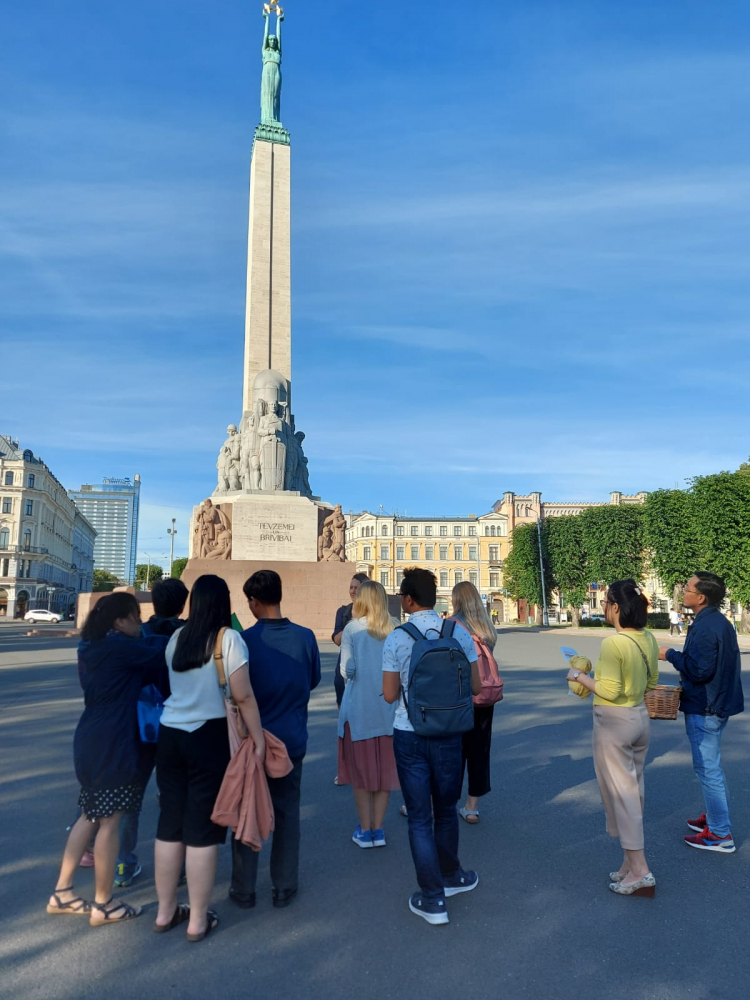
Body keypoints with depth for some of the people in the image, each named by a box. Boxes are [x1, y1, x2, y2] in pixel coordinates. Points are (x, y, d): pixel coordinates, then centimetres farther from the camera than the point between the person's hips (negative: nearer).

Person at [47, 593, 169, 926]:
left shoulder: (92, 647, 10)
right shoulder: (120, 646, -17)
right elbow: (160, 662, -13)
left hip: (91, 740, 9)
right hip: (112, 745, -9)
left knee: (91, 815, 20)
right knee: (109, 822, 2)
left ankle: (61, 892, 28)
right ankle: (103, 905, 15)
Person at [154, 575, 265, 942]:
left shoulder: (176, 638, 7)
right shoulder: (229, 639, -10)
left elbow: (176, 684, 12)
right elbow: (243, 697, -12)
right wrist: (259, 738, -4)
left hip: (170, 734, 6)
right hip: (209, 737, -5)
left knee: (170, 823, 15)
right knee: (202, 828, 5)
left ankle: (165, 912, 29)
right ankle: (198, 920, 17)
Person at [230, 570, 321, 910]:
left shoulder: (245, 640, -16)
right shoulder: (305, 637, -9)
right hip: (292, 739, 2)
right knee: (287, 812, 14)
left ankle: (243, 889, 24)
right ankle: (284, 887, 23)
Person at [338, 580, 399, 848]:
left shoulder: (352, 629, -8)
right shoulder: (395, 630, -2)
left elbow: (347, 670, -9)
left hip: (359, 708, -2)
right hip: (388, 708, 3)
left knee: (360, 767, 11)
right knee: (385, 768, 13)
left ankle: (365, 831, 18)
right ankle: (378, 829, 20)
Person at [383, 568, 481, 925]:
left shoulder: (396, 638, -13)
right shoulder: (459, 632, -6)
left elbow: (389, 694, -10)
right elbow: (476, 687, -1)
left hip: (409, 735, -2)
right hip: (448, 733, 3)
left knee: (419, 817, 10)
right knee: (446, 809, 22)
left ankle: (433, 898, 17)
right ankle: (451, 876, 41)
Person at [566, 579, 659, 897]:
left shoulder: (613, 643, -23)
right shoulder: (648, 639, 2)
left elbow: (609, 691, -23)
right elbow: (651, 682, 12)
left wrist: (579, 676, -11)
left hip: (614, 722, -8)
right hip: (640, 717, 8)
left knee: (620, 793, 3)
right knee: (633, 790, 17)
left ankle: (640, 873, 10)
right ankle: (631, 864, 28)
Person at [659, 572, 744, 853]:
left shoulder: (704, 627, -23)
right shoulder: (720, 622, 8)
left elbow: (699, 670, -25)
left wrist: (671, 655, -14)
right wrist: (682, 657, 14)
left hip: (704, 708, -10)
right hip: (719, 702, 10)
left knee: (707, 768, 0)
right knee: (710, 766, 21)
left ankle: (720, 834, 8)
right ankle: (713, 817, 33)